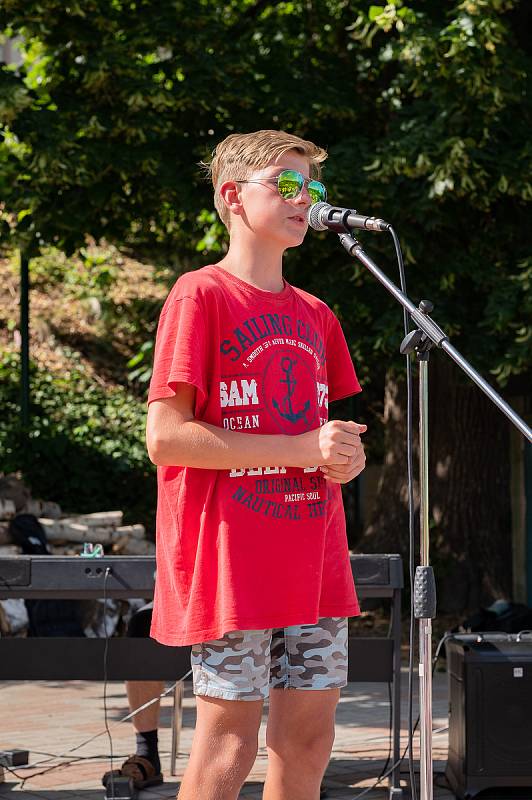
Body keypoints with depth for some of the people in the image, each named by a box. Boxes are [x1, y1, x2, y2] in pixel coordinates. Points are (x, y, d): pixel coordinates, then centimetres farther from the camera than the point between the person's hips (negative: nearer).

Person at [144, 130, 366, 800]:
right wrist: (304, 449, -16)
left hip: (314, 563, 7)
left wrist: (345, 457, 0)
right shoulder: (201, 297, -6)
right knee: (228, 745, -6)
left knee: (308, 740, 7)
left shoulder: (314, 315, 16)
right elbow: (165, 438, -14)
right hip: (232, 566, -7)